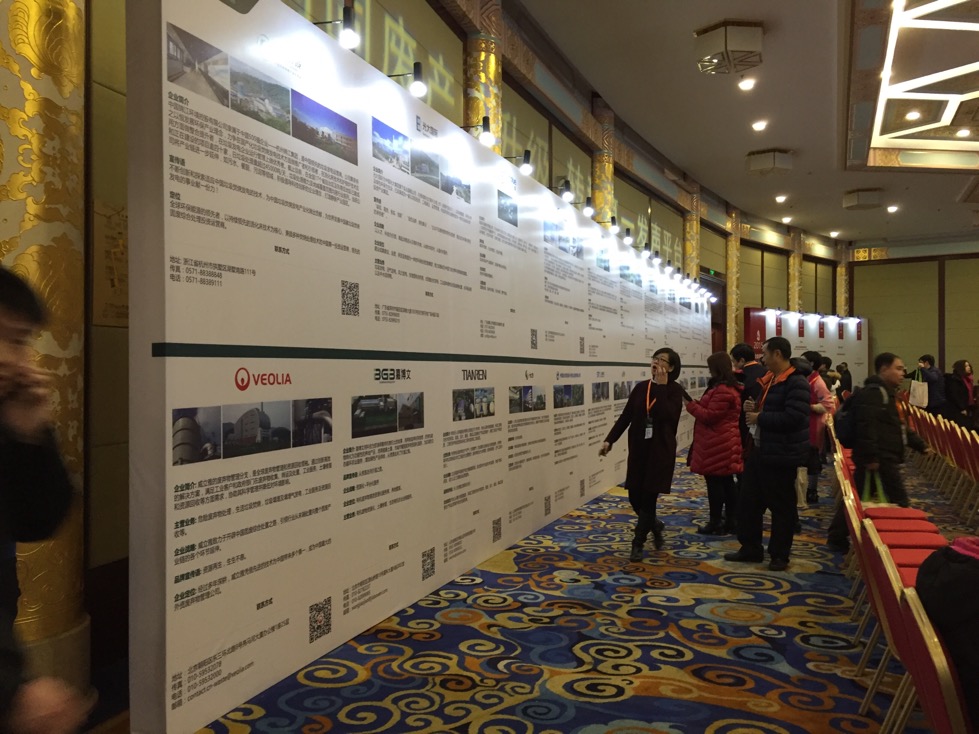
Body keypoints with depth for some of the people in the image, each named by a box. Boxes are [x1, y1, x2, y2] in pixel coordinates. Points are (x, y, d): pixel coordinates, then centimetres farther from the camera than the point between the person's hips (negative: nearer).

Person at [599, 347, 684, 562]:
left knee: (648, 498, -2)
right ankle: (655, 526, 35)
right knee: (635, 497, 6)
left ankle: (638, 544, 13)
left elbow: (666, 415, -23)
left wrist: (661, 386, -20)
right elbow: (626, 416, 5)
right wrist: (609, 440, -1)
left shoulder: (675, 390, -6)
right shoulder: (641, 387, 6)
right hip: (638, 448, 4)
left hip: (661, 450, -4)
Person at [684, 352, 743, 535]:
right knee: (727, 482, 13)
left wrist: (691, 405, -7)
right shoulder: (731, 387, 15)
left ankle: (716, 523, 4)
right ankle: (730, 521, 19)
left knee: (715, 483, -3)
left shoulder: (722, 390, -19)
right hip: (725, 443, 10)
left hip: (716, 445, -10)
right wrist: (698, 404, 9)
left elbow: (710, 416, -19)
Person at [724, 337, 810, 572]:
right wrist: (753, 408, 3)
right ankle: (750, 548, 25)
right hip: (760, 450, 10)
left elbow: (793, 418, -28)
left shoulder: (796, 382, -17)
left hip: (782, 455, -10)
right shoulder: (770, 379, 14)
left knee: (781, 506, 4)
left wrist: (759, 418, -19)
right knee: (748, 500, 13)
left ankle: (780, 554, 18)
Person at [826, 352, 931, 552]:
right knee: (898, 501, -4)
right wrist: (871, 457, -29)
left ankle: (837, 538, 18)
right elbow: (867, 426, -25)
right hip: (879, 459, -11)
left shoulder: (886, 392, 21)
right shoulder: (873, 392, -15)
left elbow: (898, 426, 28)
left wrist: (920, 446, 26)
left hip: (884, 458, 11)